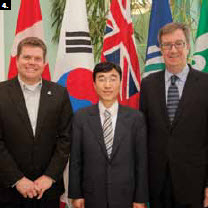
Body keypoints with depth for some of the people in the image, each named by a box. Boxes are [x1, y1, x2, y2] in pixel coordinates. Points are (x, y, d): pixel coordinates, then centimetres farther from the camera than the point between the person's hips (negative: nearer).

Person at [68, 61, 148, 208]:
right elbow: (75, 160, -1)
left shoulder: (136, 118, -4)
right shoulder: (81, 117, -3)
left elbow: (141, 161, -2)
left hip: (125, 196, 0)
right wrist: (75, 195, -1)